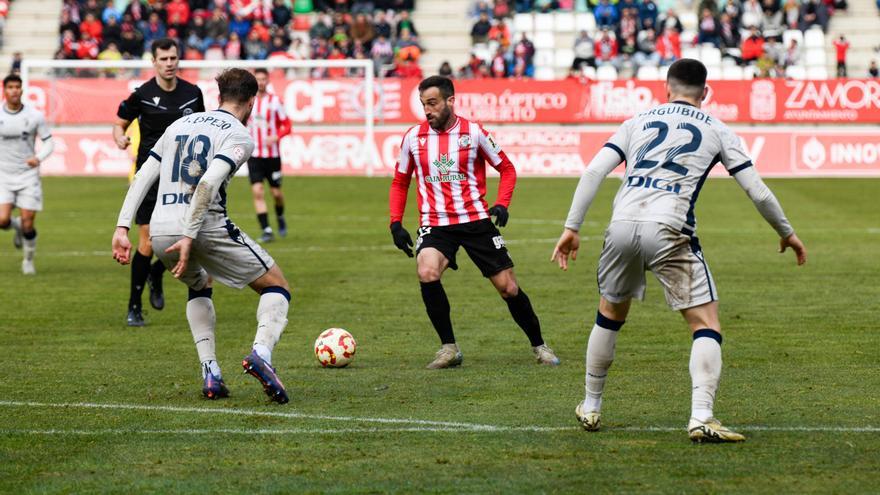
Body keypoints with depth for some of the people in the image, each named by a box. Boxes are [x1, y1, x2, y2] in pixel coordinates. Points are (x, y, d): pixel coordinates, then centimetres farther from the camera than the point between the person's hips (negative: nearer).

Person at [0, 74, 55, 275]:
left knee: (28, 224, -4)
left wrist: (38, 157, -16)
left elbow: (48, 141, 2)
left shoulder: (34, 115, -4)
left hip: (28, 175, -1)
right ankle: (17, 227, 22)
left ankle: (28, 261, 20)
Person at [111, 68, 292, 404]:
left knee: (199, 288, 35)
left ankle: (210, 373, 18)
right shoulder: (239, 136, -1)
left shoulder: (180, 124, 19)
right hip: (208, 226, -6)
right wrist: (189, 237, -19)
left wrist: (122, 228, 11)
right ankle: (261, 353, -18)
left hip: (160, 231, 6)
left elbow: (143, 177, 13)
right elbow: (208, 182, -17)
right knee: (277, 288, 10)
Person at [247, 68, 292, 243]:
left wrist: (276, 137, -19)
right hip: (254, 155, 1)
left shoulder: (275, 101, -3)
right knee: (257, 192, -12)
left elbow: (286, 125, -2)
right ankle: (266, 230, -9)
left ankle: (280, 217, 38)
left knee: (276, 193, 6)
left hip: (272, 154, -1)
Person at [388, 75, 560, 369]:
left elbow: (506, 169, 6)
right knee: (427, 274, -27)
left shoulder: (473, 132, -3)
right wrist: (396, 223, 5)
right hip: (434, 224, 1)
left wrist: (502, 204, -10)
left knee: (508, 287, 1)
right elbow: (400, 182, 15)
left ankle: (538, 346, 23)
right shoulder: (413, 137, 3)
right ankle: (449, 348, -13)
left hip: (475, 220, -1)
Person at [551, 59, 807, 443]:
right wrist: (787, 233, 28)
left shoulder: (638, 122, 19)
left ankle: (590, 408, 34)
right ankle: (701, 418, -15)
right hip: (668, 231, -3)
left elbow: (593, 172, 8)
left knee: (609, 315, 25)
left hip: (623, 225, 3)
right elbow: (757, 192, 13)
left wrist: (571, 228, 9)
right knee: (706, 324, 2)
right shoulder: (716, 131, 14)